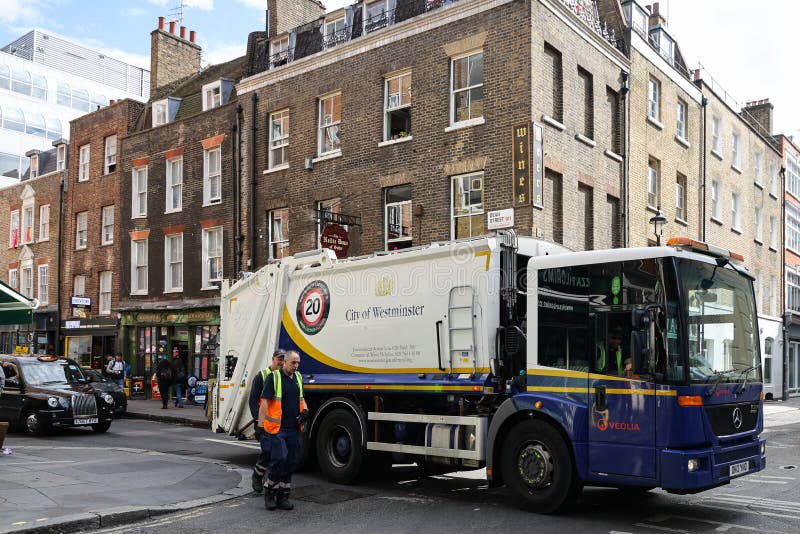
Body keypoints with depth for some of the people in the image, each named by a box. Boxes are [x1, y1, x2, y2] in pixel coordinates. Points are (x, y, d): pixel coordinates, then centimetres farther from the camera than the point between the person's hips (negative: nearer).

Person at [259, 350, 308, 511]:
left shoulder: (298, 378, 14)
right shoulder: (274, 378, -7)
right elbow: (264, 402, -10)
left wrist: (305, 410, 7)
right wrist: (260, 425, -15)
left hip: (294, 428, 7)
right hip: (277, 427, -7)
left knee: (291, 461, 7)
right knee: (279, 458, -16)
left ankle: (282, 496, 16)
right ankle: (269, 492, 3)